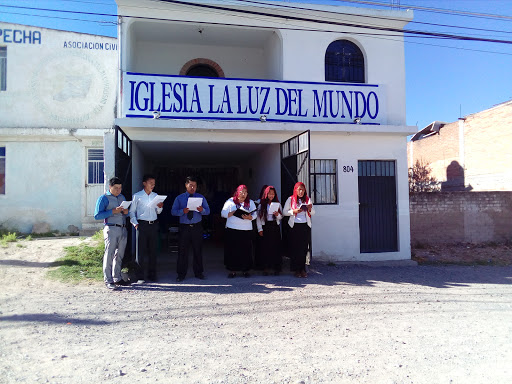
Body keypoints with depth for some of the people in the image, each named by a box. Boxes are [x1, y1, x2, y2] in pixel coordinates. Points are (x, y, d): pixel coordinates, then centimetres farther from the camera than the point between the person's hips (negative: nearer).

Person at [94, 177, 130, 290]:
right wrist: (113, 211, -16)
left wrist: (126, 212, 2)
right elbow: (97, 215, -9)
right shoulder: (103, 198, 0)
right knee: (109, 254, -6)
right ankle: (108, 281, -2)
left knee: (119, 255, 9)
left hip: (123, 229, 6)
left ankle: (117, 278, 17)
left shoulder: (122, 197, 19)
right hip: (111, 229, -6)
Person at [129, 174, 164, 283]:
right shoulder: (137, 196, 2)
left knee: (153, 250, 7)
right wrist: (135, 223, -8)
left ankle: (152, 275, 16)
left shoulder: (156, 196, 13)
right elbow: (132, 211, 3)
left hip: (153, 225, 4)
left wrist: (160, 207, -4)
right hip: (142, 224, -4)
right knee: (141, 251, -2)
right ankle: (140, 277, 5)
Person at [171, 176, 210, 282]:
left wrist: (202, 210, -17)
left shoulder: (201, 197, 10)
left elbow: (208, 211, 5)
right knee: (182, 251, 0)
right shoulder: (179, 198, 8)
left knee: (198, 250, 6)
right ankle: (181, 274, 10)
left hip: (197, 227, 1)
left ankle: (198, 272, 19)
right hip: (184, 227, -1)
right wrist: (182, 211, -18)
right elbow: (173, 211, 0)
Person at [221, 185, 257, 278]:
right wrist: (233, 213, -15)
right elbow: (223, 213, 0)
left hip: (246, 230, 1)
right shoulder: (230, 201, 7)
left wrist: (249, 217, -17)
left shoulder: (250, 202, 13)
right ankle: (232, 270, 10)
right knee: (232, 250, 0)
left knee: (246, 250, 1)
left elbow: (254, 214, 4)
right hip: (232, 229, -1)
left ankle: (245, 270, 13)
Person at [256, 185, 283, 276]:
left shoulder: (277, 204, 9)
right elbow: (258, 217, 2)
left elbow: (281, 217, 10)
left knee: (276, 247, -1)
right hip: (265, 227, -1)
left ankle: (277, 268, 4)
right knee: (265, 247, -3)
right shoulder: (262, 204, 5)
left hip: (275, 227, 1)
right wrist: (260, 229, -4)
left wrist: (277, 215, -12)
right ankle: (265, 268, 3)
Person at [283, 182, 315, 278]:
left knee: (304, 248, 0)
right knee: (295, 248, -3)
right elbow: (284, 212, 2)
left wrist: (310, 209, -6)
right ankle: (296, 270, 4)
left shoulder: (308, 200, 13)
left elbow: (313, 213, 16)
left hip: (305, 226, 2)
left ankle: (303, 269, 7)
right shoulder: (290, 199, 5)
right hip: (295, 226, -2)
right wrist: (294, 211, -14)